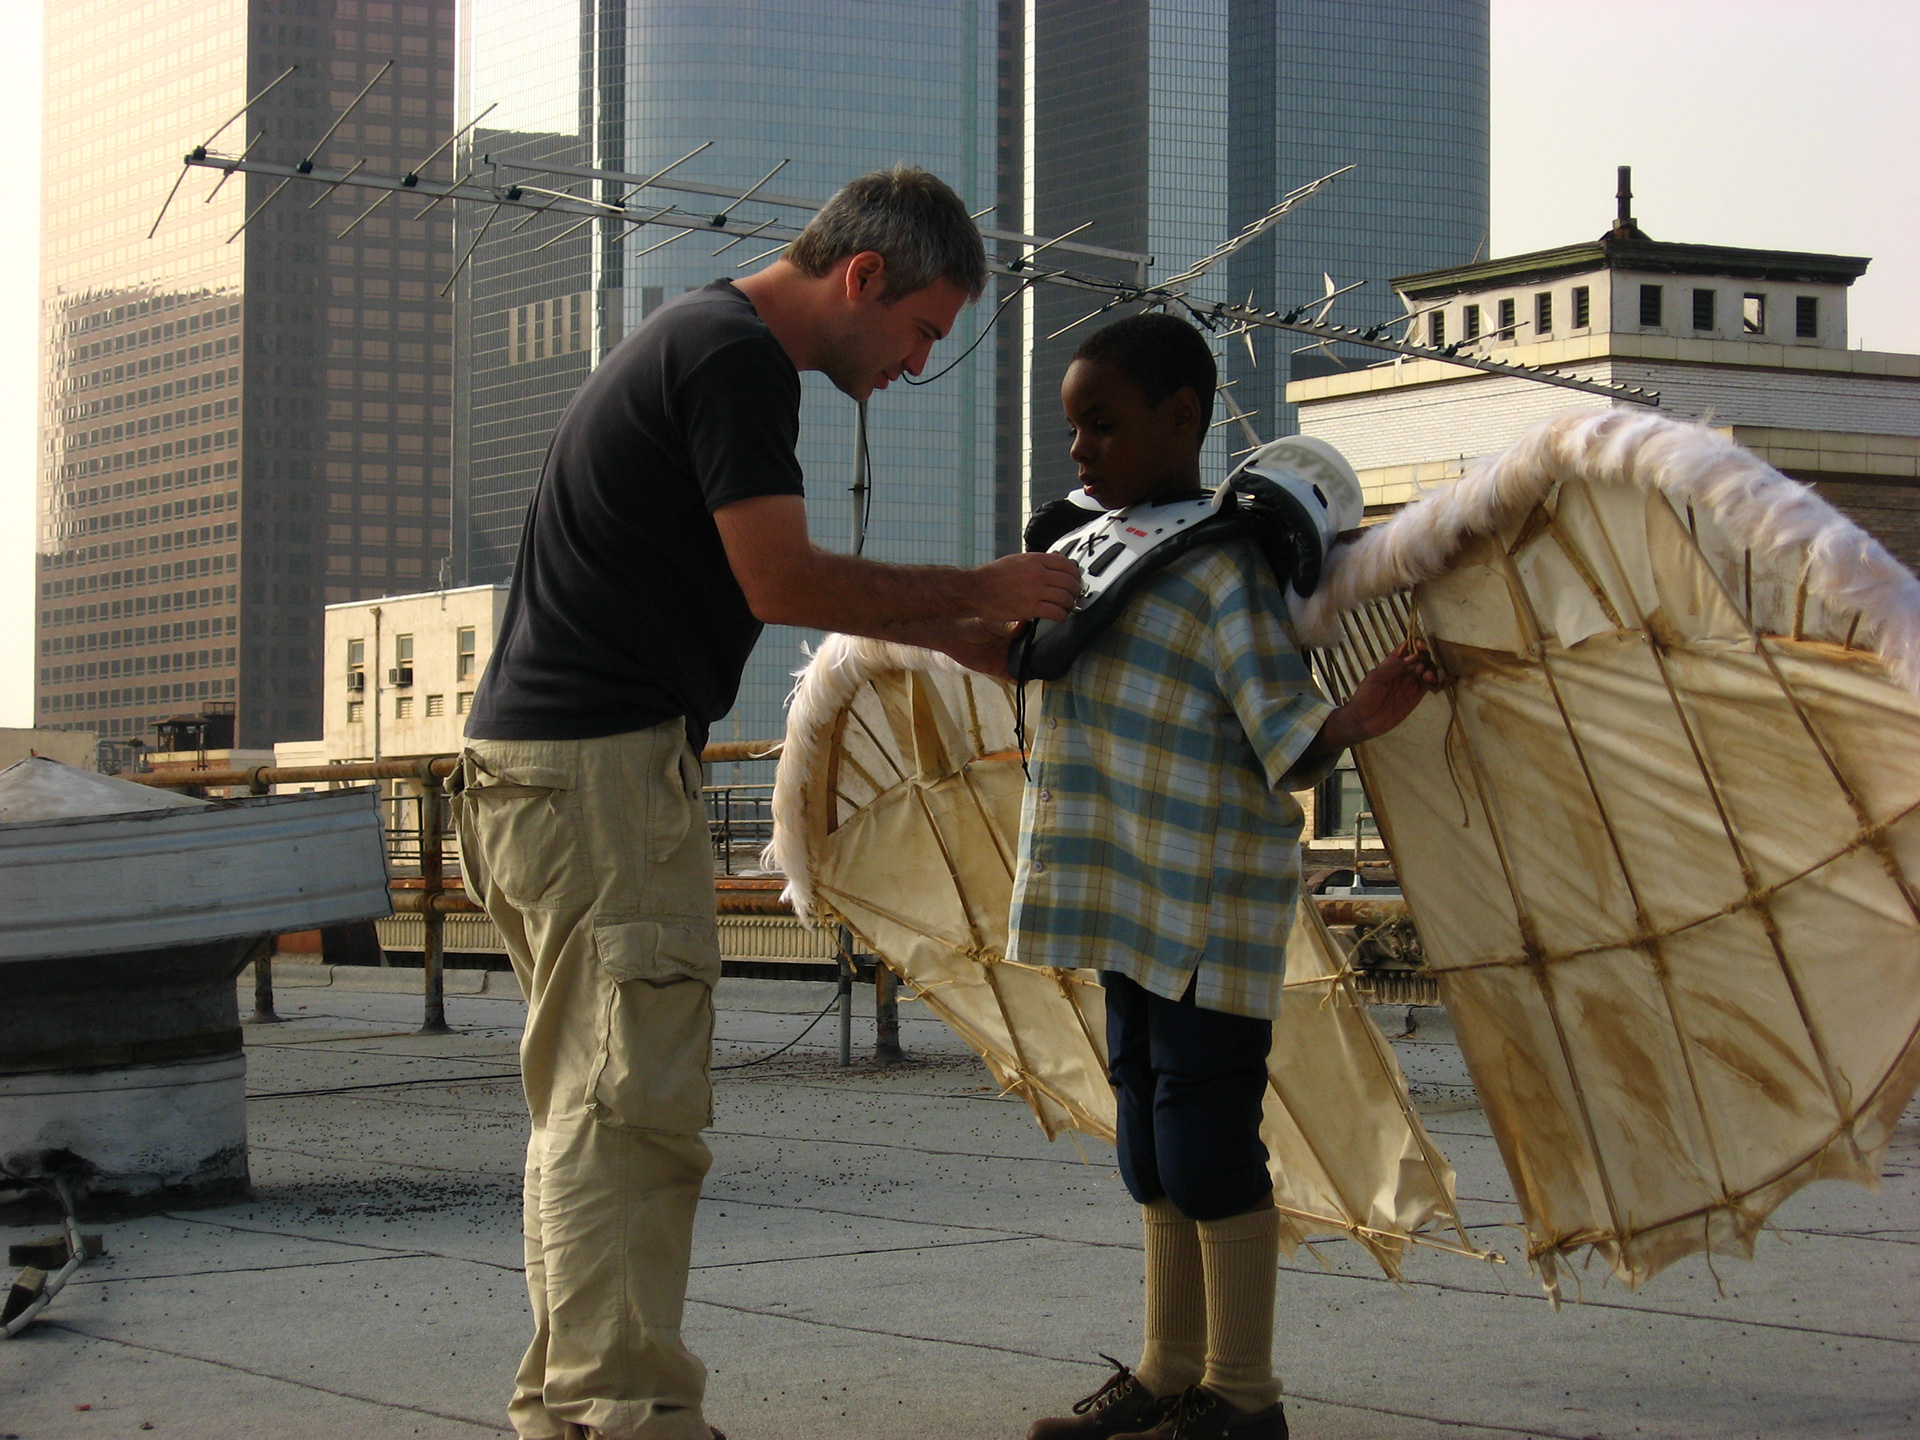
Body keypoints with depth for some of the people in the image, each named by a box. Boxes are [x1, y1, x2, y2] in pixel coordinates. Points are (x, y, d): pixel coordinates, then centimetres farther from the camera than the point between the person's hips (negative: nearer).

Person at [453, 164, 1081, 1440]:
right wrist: (977, 592, -6)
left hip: (534, 761, 11)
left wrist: (962, 638, 23)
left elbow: (764, 582, 27)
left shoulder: (700, 340, 22)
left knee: (591, 1110, 13)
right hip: (603, 762, -11)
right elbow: (784, 582, -16)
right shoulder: (738, 356, -11)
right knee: (629, 1107, -11)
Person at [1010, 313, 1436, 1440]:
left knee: (1206, 1135, -5)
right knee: (1152, 1134, 15)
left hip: (1215, 903, -9)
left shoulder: (1226, 567, -16)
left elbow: (1289, 748, -20)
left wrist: (1359, 718, -38)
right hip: (1134, 895, 9)